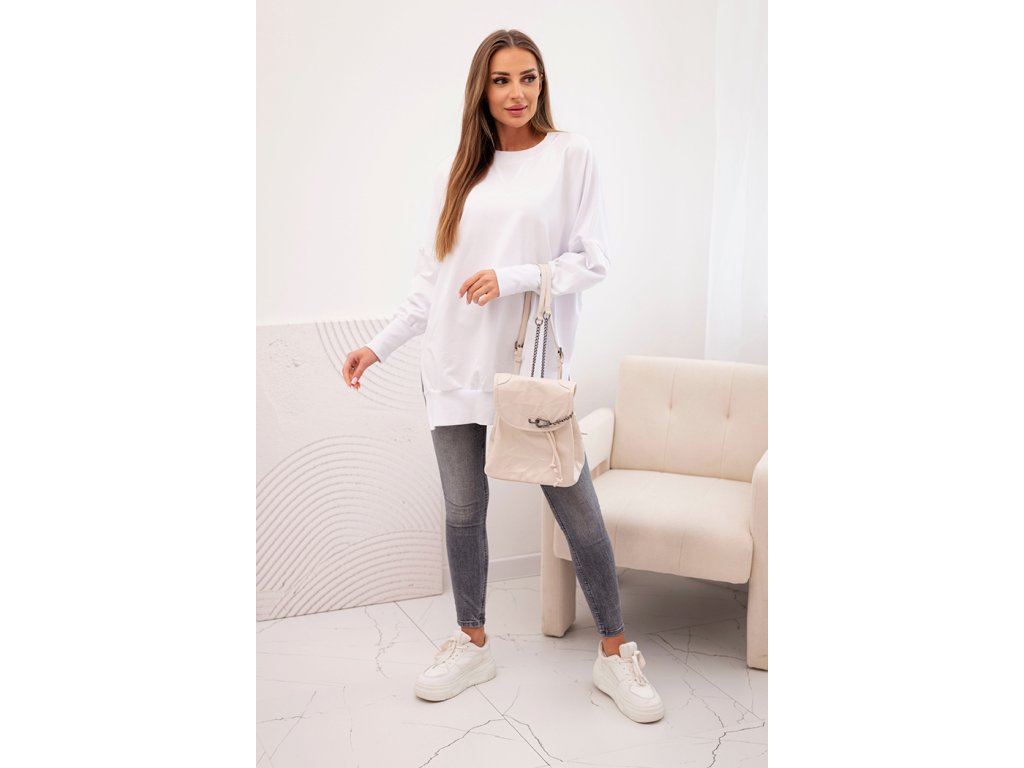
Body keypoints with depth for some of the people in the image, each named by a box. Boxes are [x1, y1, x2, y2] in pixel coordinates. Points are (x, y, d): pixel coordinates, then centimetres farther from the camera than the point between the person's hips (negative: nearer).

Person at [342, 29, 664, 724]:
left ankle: (615, 653, 16)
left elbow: (593, 261, -3)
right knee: (464, 511, 9)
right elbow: (432, 278, 14)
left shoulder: (570, 154, 1)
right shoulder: (460, 168, 11)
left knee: (578, 511, -1)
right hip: (457, 364, 4)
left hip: (534, 363, -3)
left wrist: (514, 278, -16)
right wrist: (381, 346, 10)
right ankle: (472, 646, 28)